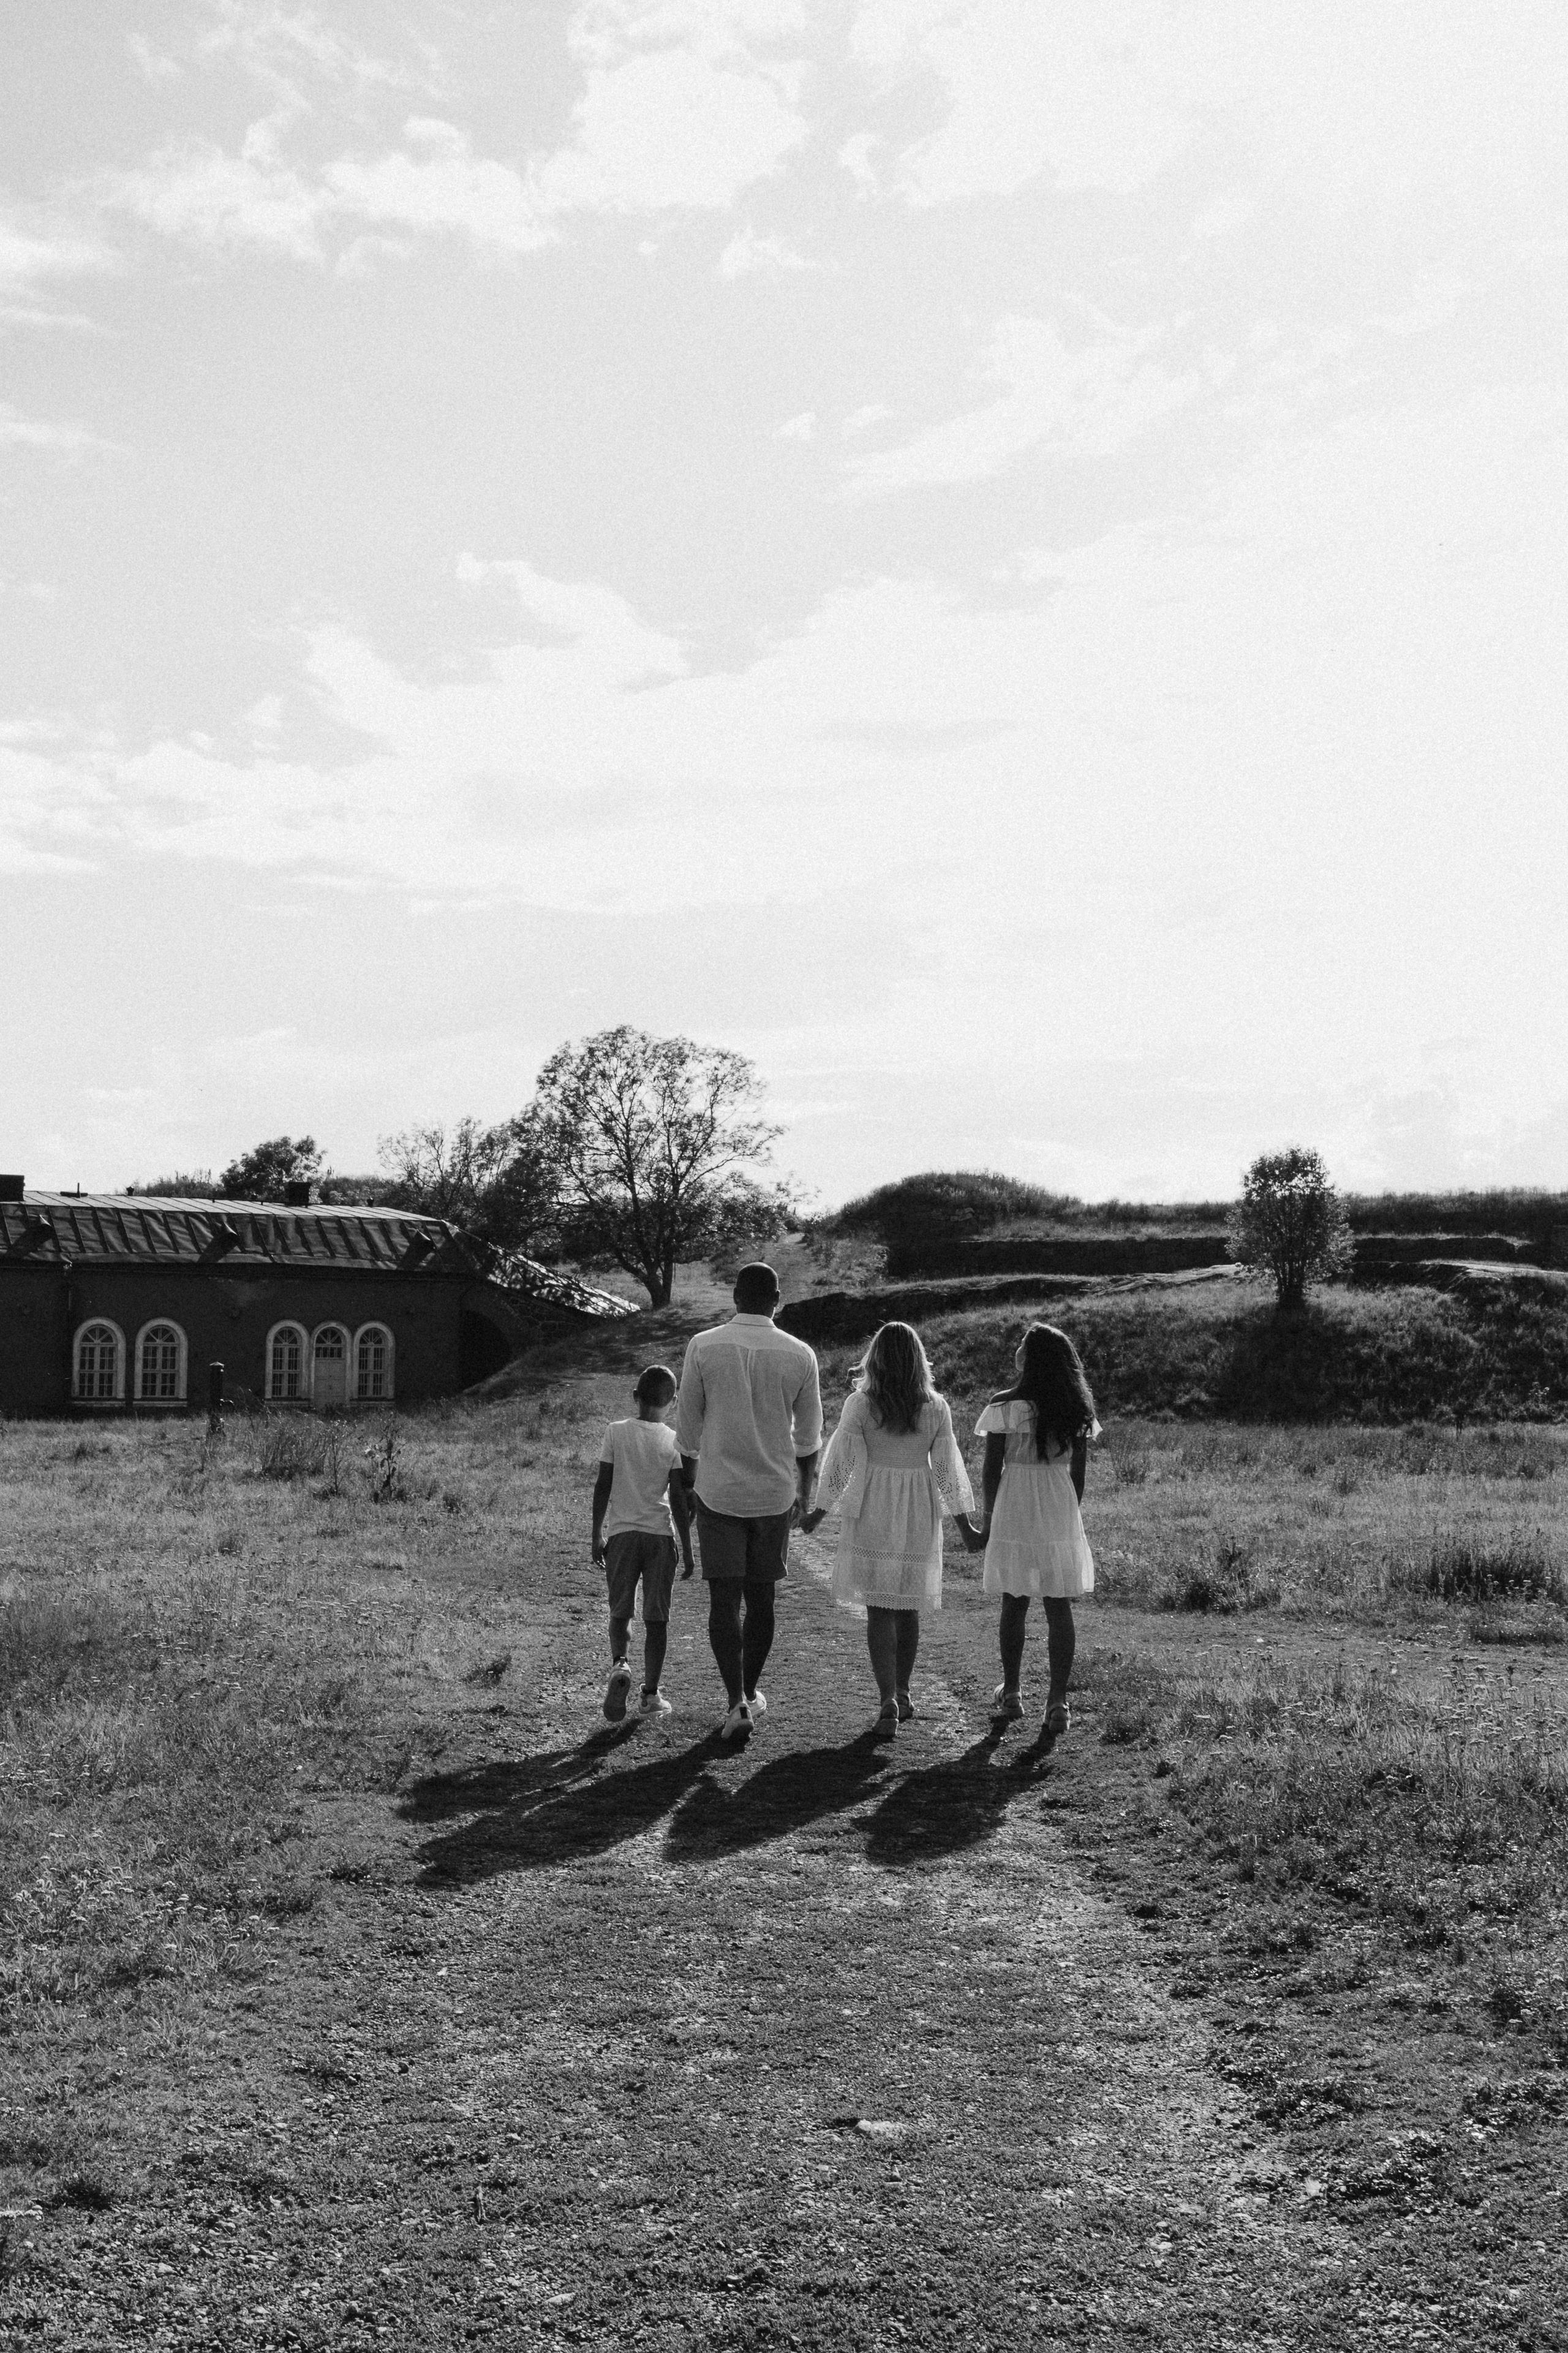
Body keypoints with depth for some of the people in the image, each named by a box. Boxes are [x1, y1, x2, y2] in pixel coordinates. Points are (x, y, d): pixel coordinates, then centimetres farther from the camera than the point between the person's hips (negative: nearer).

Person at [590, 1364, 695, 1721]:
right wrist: (687, 1550, 3)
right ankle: (651, 1694, 8)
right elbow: (678, 1500, -4)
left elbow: (603, 1488, -1)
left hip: (620, 1533, 0)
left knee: (620, 1612, 12)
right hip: (660, 1534, 0)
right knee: (657, 1618, 8)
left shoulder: (616, 1433, -1)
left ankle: (619, 1664, -13)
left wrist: (597, 1537, 8)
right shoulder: (674, 1441, -3)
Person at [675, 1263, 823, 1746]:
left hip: (718, 1490, -2)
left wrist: (689, 1481, 13)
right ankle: (750, 1692, 28)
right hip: (774, 1492, 2)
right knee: (760, 1597, 15)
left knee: (724, 1598, 1)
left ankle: (737, 1702, -10)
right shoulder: (799, 1355, -3)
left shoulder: (703, 1346, -7)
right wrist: (805, 1491, 19)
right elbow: (809, 1434, 5)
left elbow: (688, 1425, -1)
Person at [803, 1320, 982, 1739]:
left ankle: (888, 1700, -9)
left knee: (879, 1609, 2)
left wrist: (819, 1512, 7)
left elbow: (840, 1462, -6)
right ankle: (902, 1694, 25)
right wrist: (965, 1527, 9)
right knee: (909, 1607, 15)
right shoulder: (935, 1407, -4)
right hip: (919, 1516, 2)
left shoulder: (860, 1403, -11)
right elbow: (949, 1469, 1)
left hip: (871, 1514, -2)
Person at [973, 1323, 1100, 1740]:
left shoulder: (1005, 1405, -10)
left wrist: (987, 1519, 6)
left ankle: (1011, 1696, 20)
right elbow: (1078, 1470, 6)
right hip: (1060, 1512, 3)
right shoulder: (1076, 1408, 1)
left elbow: (992, 1469, -7)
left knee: (1014, 1605, 10)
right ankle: (1058, 1703, 5)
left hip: (1014, 1514, -2)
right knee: (1060, 1608, 5)